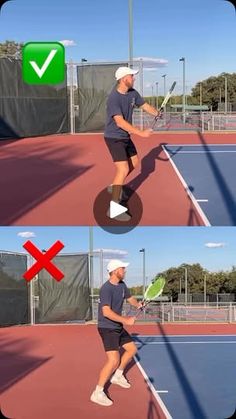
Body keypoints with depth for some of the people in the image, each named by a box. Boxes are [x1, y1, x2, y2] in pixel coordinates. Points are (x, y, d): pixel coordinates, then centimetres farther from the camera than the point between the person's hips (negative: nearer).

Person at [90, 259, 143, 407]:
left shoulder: (122, 285, 4)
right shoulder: (106, 289, -24)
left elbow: (130, 298, 19)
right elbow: (106, 312, -33)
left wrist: (138, 304, -3)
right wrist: (126, 320, -35)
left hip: (118, 327, 10)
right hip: (107, 328, -10)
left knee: (132, 349, 21)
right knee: (114, 361, -18)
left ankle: (117, 376, 38)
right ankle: (98, 393, -7)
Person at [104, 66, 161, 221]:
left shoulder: (133, 93, 0)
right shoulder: (114, 98, -25)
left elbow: (145, 105, 10)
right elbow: (120, 122, -32)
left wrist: (157, 112, -11)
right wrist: (141, 133, -34)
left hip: (125, 136, 9)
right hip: (114, 137, -9)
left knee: (134, 163, 21)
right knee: (123, 169, -16)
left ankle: (115, 187, 40)